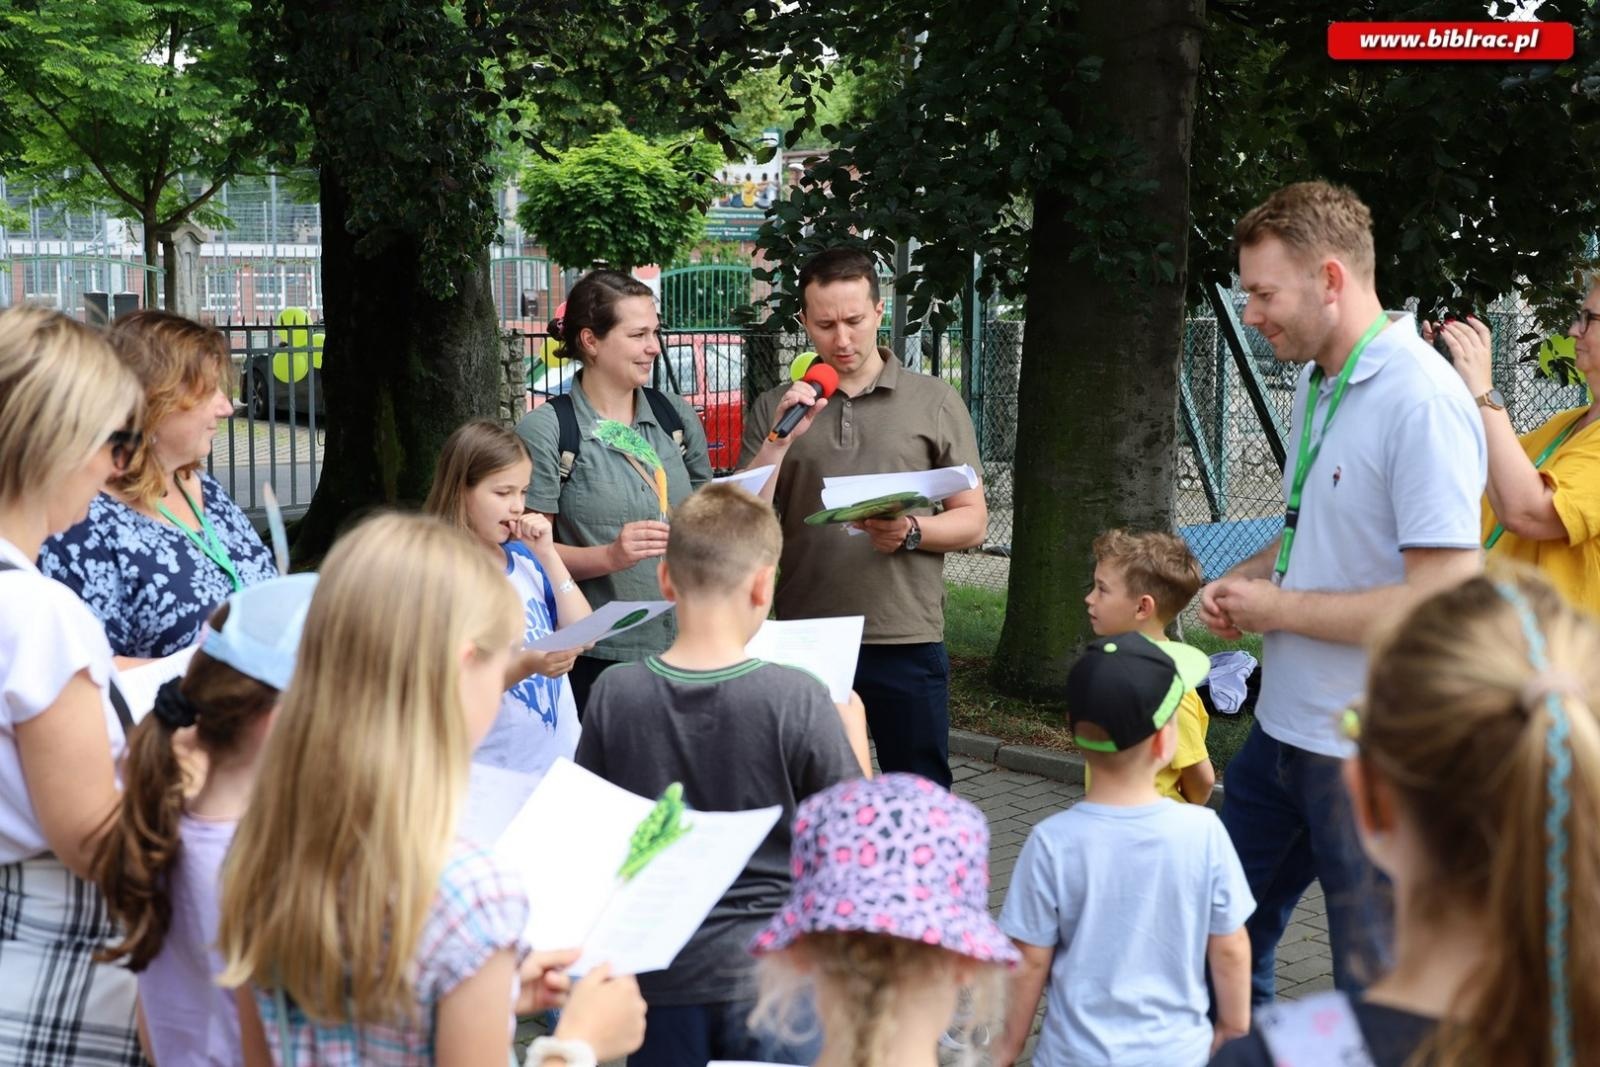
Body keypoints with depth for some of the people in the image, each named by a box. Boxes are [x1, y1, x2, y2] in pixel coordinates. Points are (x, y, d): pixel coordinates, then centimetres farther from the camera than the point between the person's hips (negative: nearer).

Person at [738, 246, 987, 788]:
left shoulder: (935, 403, 5)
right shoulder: (776, 408, 9)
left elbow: (972, 520, 5)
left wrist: (910, 531, -15)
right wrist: (780, 441, -11)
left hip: (906, 641, -1)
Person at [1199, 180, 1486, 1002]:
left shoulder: (1422, 401, -21)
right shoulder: (1315, 382, 9)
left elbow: (1446, 599, -26)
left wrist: (1278, 608, -16)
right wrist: (1243, 579, 2)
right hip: (1285, 726, 9)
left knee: (1377, 988, 7)